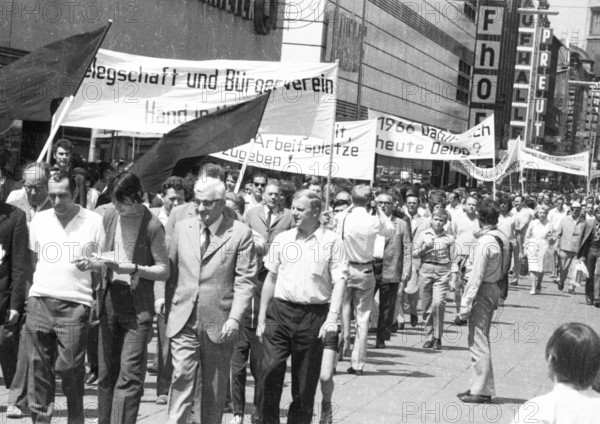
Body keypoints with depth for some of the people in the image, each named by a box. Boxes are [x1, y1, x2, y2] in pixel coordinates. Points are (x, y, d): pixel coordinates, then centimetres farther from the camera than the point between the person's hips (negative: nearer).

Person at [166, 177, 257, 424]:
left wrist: (235, 318, -15)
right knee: (182, 378, -7)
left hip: (219, 324, -2)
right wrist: (166, 309, 5)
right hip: (183, 320, 2)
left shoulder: (240, 233, -2)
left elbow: (245, 281, -6)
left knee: (214, 389, 8)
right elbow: (171, 271, 12)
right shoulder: (182, 228, 8)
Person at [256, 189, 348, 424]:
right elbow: (271, 278, 15)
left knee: (305, 383, 6)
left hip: (314, 316, -2)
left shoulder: (331, 241, 0)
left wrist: (332, 318, -16)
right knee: (270, 372, -10)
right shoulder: (282, 239, 9)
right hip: (280, 312, 2)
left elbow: (339, 281, -5)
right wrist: (262, 318, 13)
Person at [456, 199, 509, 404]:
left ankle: (481, 391, 3)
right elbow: (506, 266, 9)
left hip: (482, 291, -9)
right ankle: (480, 387, 25)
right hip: (495, 288, 9)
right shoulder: (502, 238, 5)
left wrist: (466, 302, -16)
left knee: (478, 341, -2)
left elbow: (476, 276, -19)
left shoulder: (484, 242, -19)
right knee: (481, 340, 17)